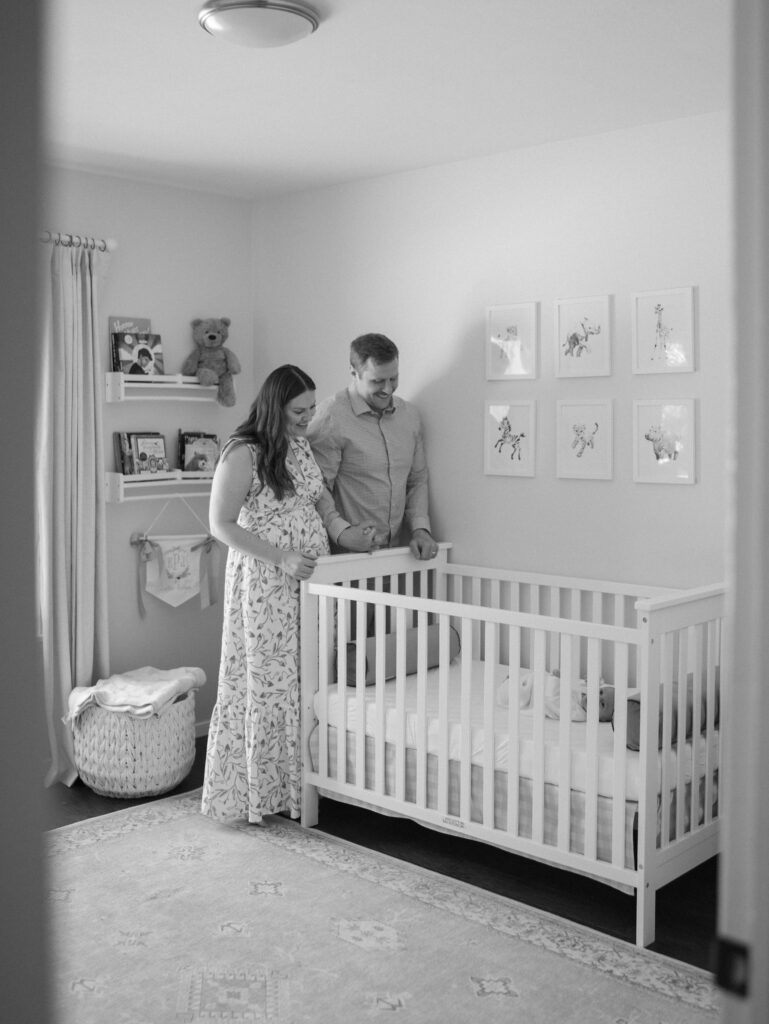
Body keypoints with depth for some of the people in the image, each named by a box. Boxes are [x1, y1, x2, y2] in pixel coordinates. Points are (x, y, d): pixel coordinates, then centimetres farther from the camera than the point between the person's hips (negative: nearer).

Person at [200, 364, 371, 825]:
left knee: (307, 678, 10)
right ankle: (256, 788, 15)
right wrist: (282, 558, -20)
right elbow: (221, 524, -15)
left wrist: (344, 529, 1)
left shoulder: (303, 445, 9)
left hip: (310, 580, 7)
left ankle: (297, 781, 22)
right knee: (267, 682, 1)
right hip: (265, 585, -7)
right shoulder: (243, 454, -14)